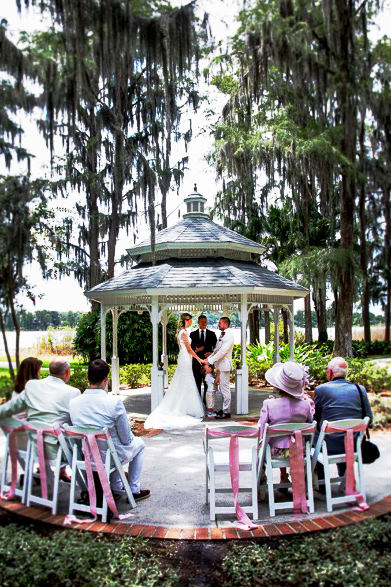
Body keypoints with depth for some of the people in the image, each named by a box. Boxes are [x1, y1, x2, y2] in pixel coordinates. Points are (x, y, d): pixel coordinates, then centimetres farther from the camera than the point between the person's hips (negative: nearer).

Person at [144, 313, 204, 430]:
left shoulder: (180, 332, 12)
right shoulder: (183, 333, -16)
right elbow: (189, 349, -15)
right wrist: (199, 359, -8)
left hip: (183, 359, 9)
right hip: (185, 360, -9)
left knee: (181, 385, 13)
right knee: (186, 385, -2)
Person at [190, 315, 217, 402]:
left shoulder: (212, 334, 9)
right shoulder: (193, 334, 9)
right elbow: (190, 347, 4)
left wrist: (212, 353, -10)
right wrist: (195, 350, -16)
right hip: (197, 361, 0)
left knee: (207, 382, 2)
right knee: (197, 382, 3)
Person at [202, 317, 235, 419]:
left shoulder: (228, 336, -16)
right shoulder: (222, 334, 15)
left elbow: (222, 351, -22)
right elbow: (217, 350, 20)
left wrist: (210, 361, -21)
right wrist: (209, 358, 9)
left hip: (224, 365, -10)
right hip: (220, 365, 10)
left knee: (225, 388, -5)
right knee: (223, 388, 16)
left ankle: (226, 412, 1)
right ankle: (225, 408, 25)